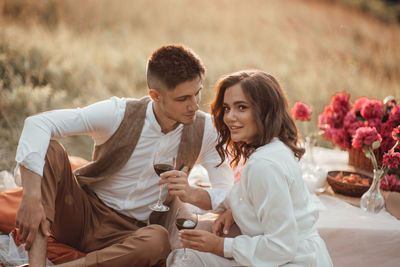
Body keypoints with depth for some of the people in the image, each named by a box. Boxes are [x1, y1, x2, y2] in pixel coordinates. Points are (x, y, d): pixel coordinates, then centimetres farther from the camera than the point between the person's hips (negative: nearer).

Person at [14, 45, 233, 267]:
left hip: (127, 232, 1)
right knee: (50, 150, -27)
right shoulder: (119, 113, -16)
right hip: (81, 209, 0)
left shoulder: (204, 130, -9)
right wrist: (32, 198, -34)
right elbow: (38, 123, -23)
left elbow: (229, 193, -7)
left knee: (158, 241, -37)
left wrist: (192, 194, -30)